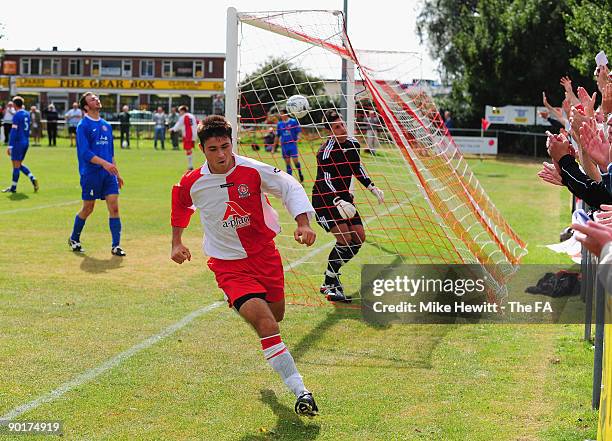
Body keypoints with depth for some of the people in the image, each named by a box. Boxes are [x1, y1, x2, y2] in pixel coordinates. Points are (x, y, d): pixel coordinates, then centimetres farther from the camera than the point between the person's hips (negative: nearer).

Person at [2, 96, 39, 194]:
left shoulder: (16, 115, -14)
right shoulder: (27, 114, 11)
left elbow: (13, 132, -17)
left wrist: (10, 146, -16)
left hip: (18, 142, -8)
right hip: (26, 142, 8)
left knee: (16, 165, 0)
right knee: (19, 164, 16)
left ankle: (13, 187, 7)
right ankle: (33, 179, 2)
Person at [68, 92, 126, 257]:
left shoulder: (106, 125, 14)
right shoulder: (83, 126, -7)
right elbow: (85, 152, -16)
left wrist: (116, 173, 19)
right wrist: (104, 163, -27)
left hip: (108, 173, 5)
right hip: (90, 174, -5)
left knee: (114, 207, -5)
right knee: (88, 209, 6)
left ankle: (116, 246, -2)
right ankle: (74, 239, 28)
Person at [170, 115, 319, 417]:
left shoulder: (252, 170, -14)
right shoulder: (192, 183, -10)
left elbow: (289, 187, -5)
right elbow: (180, 205, 14)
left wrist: (303, 223, -18)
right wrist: (176, 243, 17)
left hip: (265, 255, 2)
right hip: (228, 265, -2)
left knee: (276, 316, 19)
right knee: (266, 324, -21)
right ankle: (300, 392, -20)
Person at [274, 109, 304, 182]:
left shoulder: (293, 121, -2)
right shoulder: (279, 124, 9)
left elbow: (299, 131, 0)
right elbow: (277, 136, 15)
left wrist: (298, 138, -20)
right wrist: (274, 147, 14)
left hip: (292, 144, -4)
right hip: (284, 145, 4)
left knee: (295, 160, -11)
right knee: (287, 162, 5)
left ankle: (300, 174, 13)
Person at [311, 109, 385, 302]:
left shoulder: (353, 144, 3)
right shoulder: (327, 150, -20)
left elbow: (357, 169, 19)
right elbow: (324, 181, -26)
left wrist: (372, 188, 11)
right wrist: (338, 202, -38)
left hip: (344, 198, 8)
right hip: (324, 199, -8)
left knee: (359, 237, 1)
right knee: (344, 237, -21)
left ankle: (332, 273, 17)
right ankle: (329, 284, -9)